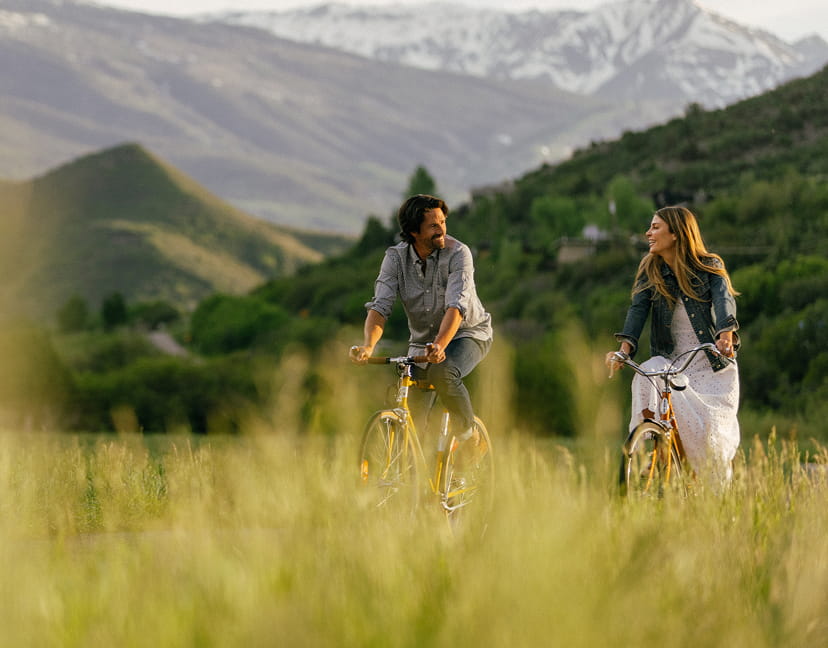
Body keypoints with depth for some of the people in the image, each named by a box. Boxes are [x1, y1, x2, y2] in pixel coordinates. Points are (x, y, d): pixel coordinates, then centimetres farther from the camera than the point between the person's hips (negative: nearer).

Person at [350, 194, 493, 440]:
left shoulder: (457, 253, -19)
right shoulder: (395, 258, -9)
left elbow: (456, 306, -31)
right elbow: (380, 306, -19)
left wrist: (439, 346, -48)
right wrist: (368, 346, -38)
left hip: (466, 334, -4)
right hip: (422, 341, 4)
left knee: (442, 373, -34)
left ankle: (468, 435, -13)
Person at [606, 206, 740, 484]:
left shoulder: (709, 266, -2)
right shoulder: (650, 270, 5)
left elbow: (724, 299, -21)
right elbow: (638, 309, -10)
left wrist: (726, 334, -42)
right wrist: (625, 347, -29)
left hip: (711, 366, -2)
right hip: (670, 362, 2)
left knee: (712, 430, -15)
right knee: (646, 381, -32)